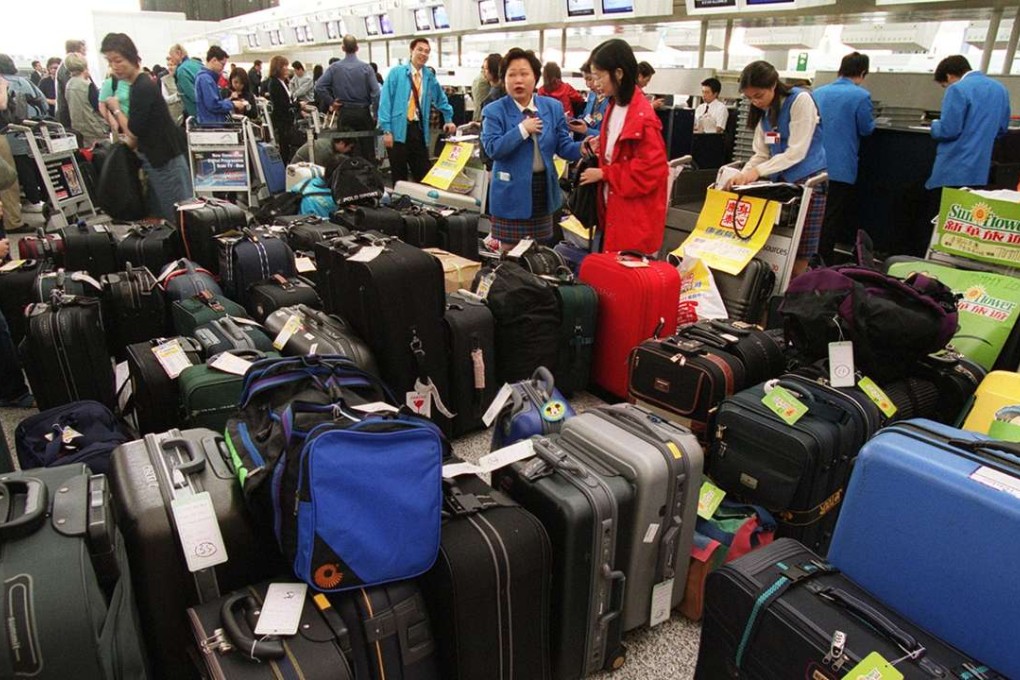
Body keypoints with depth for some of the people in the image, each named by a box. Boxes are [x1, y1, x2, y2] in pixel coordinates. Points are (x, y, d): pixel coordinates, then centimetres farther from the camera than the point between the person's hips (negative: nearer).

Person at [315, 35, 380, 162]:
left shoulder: (334, 67, -1)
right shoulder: (366, 67, -6)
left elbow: (319, 86, -7)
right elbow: (376, 93, -12)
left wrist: (331, 102, 4)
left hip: (344, 113, 2)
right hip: (363, 112, -2)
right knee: (367, 150, 3)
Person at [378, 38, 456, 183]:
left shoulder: (430, 77, 11)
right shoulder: (396, 73, -1)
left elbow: (441, 100, 27)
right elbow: (385, 101, -6)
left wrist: (449, 119, 21)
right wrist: (387, 130, -13)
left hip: (419, 130, 4)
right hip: (398, 131, -3)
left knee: (423, 175, 5)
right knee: (399, 177, 4)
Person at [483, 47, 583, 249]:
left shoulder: (553, 107, 5)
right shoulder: (494, 111, -6)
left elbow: (563, 146, 1)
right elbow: (492, 149, -18)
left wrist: (583, 148, -20)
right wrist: (522, 129, -21)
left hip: (544, 189, 4)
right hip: (511, 193, -4)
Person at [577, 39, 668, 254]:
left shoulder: (642, 117, -21)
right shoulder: (614, 105, 8)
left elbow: (649, 169, -22)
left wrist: (603, 174, -16)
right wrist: (599, 146, 2)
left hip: (635, 214, -9)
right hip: (613, 204, 9)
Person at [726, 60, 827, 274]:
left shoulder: (801, 100, -14)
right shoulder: (763, 110, 8)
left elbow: (797, 151, -20)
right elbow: (761, 153, 4)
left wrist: (758, 172, -26)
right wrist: (742, 175, -13)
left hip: (807, 181, -6)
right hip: (781, 181, 6)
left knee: (799, 256, -2)